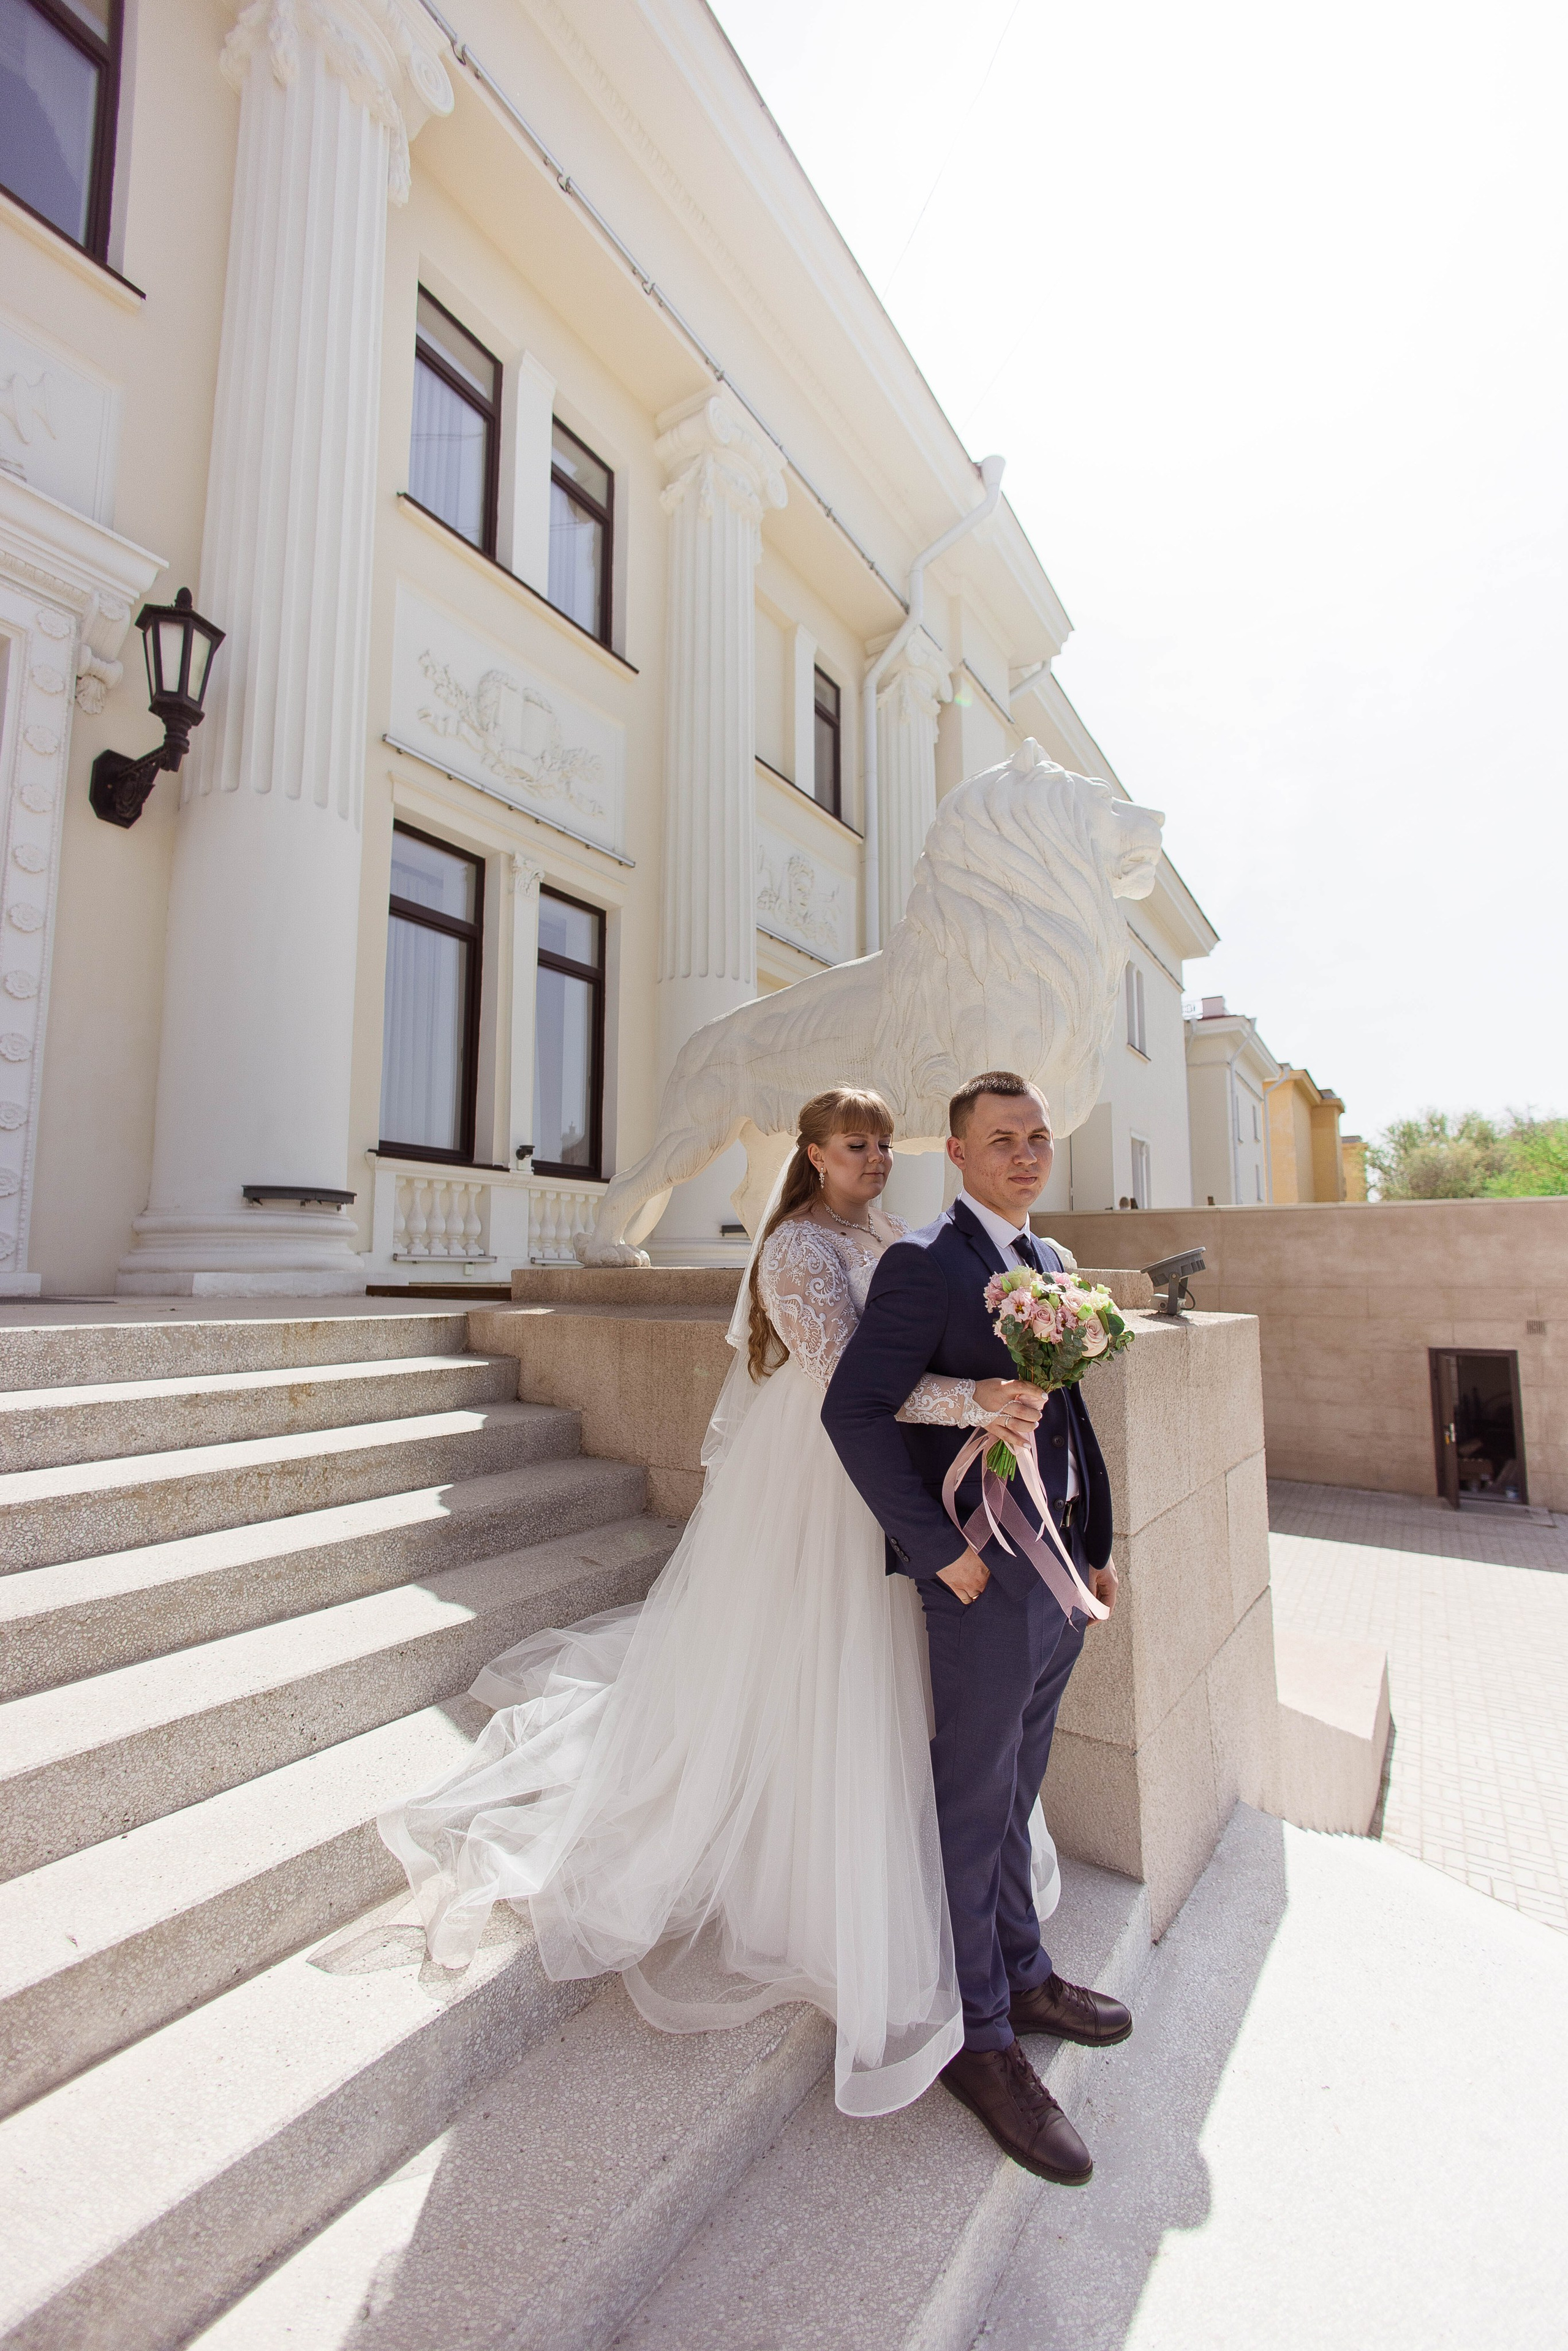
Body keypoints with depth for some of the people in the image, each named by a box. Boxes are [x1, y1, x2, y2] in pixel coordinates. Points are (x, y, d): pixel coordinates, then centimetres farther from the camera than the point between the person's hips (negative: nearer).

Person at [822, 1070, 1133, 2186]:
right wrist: (941, 1550, -20)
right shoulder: (923, 1264, -17)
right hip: (985, 1580, -8)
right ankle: (981, 2038, 33)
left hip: (1061, 1572, 8)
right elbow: (855, 1411, -22)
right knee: (973, 1811, 11)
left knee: (1015, 1795, 25)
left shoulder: (1053, 1263, 10)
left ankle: (1024, 1975, 47)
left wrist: (1099, 1543, 12)